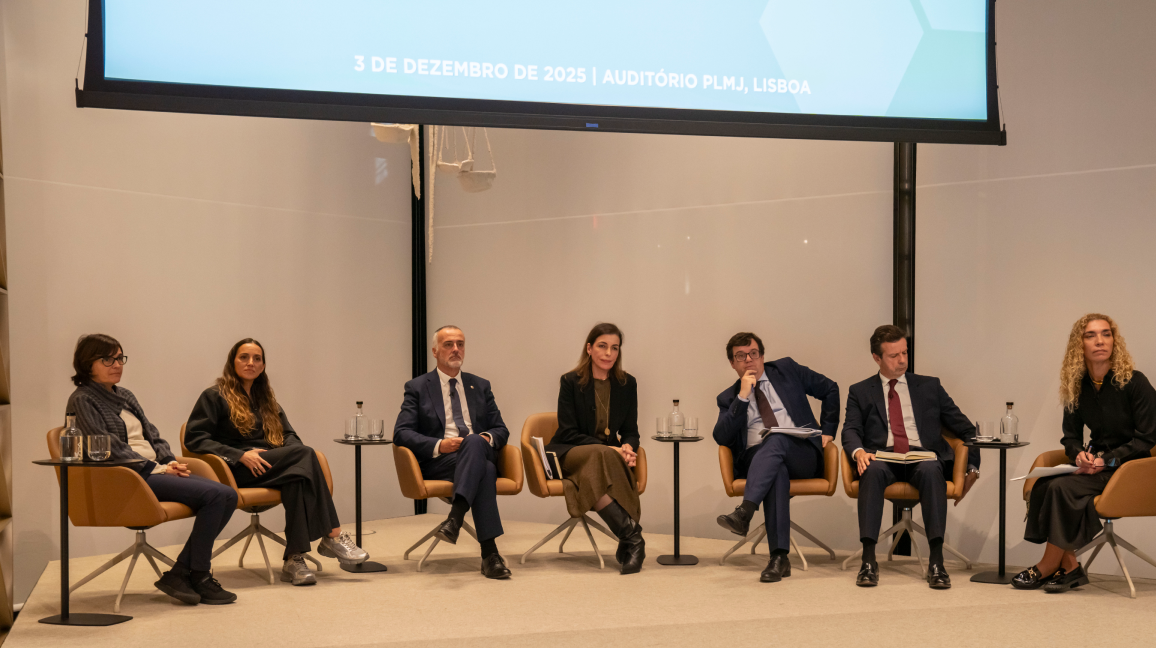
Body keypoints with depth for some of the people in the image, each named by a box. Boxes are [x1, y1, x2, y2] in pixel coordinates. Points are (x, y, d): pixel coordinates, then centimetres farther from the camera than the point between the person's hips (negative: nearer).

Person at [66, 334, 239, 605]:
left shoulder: (125, 396, 23)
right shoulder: (82, 400, -3)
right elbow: (108, 448, -12)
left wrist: (170, 462, 2)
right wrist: (156, 469, -13)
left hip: (155, 469, 9)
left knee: (227, 496, -13)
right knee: (213, 495, -24)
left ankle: (179, 574, -12)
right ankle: (197, 576, -12)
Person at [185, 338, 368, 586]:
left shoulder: (266, 400, 26)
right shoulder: (215, 396, 7)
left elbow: (289, 435, 20)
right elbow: (193, 438, -5)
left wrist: (291, 452, -7)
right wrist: (241, 455, -17)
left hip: (269, 469, 6)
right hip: (236, 472, -6)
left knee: (299, 477, -33)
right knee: (305, 454, -28)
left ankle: (294, 559, -37)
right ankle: (334, 536, -31)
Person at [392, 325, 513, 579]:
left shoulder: (480, 386, 23)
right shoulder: (417, 387, 12)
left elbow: (501, 429, 19)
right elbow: (401, 433, 0)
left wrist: (488, 438, -8)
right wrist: (438, 445, -18)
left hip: (480, 453, 3)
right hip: (438, 462, -3)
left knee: (474, 442, -38)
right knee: (484, 470, -37)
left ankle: (455, 517, -48)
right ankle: (489, 553, -44)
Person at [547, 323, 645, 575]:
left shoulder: (627, 384, 9)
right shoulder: (571, 382, -2)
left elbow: (630, 431, 11)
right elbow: (568, 433, -7)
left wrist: (627, 447, -14)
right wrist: (608, 449, -19)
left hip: (610, 454, 3)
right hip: (569, 454, -2)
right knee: (599, 456, -37)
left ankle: (627, 543, -36)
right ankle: (632, 535, -40)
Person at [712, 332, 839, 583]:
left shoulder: (786, 369, 16)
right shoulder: (729, 398, 16)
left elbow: (830, 389, 22)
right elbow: (721, 438, -1)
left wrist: (827, 430, 13)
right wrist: (743, 397, -6)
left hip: (801, 455, 0)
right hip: (756, 461, 0)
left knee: (776, 439, -36)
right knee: (777, 470, -37)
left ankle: (744, 512, -49)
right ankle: (779, 557, -45)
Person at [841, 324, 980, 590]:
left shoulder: (929, 386, 20)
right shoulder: (860, 392, 18)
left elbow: (965, 428, 19)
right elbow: (850, 430, 5)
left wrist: (972, 466, 6)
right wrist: (858, 451, -18)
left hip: (923, 457, 0)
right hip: (883, 457, 0)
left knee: (931, 470, -36)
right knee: (873, 470, -36)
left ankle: (936, 561, -38)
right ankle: (868, 560, -38)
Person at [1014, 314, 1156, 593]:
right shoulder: (1077, 386, 6)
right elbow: (1071, 436, 14)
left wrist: (1107, 460, -18)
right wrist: (1080, 454, -9)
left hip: (1129, 468, -6)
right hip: (1095, 463, 6)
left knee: (1063, 487, -27)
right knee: (1042, 485, -21)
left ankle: (1048, 567, -12)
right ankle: (1069, 566, -16)